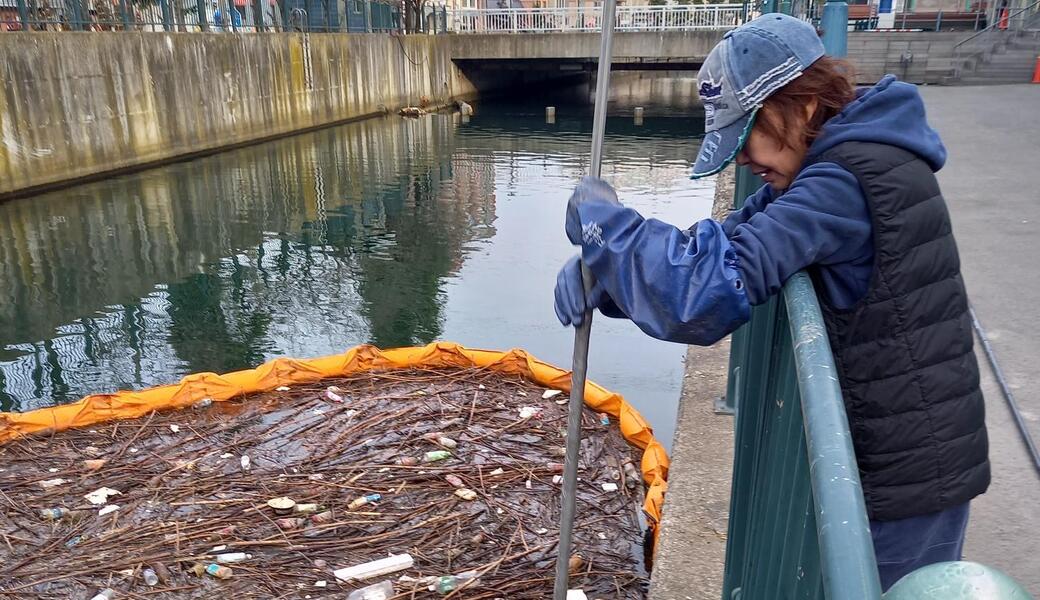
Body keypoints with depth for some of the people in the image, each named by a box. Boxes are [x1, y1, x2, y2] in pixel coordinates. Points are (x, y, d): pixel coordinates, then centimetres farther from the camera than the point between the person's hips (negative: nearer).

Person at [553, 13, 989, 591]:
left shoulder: (844, 183, -27)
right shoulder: (851, 160, 6)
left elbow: (708, 289, -37)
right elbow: (731, 246, 2)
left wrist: (603, 222, -22)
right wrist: (599, 267, -11)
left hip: (903, 476, -9)